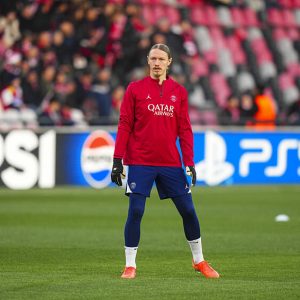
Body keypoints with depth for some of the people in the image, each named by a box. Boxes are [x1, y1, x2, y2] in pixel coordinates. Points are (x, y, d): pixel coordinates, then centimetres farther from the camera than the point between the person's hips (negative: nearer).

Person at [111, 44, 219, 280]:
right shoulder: (135, 89, 2)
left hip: (171, 163, 2)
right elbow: (125, 126, 0)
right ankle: (130, 266, 4)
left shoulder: (179, 92, 8)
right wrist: (118, 160, -5)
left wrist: (189, 162, 1)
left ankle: (199, 261, 20)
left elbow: (185, 129, 8)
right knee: (135, 212, -7)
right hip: (140, 162, -2)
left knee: (188, 211, 4)